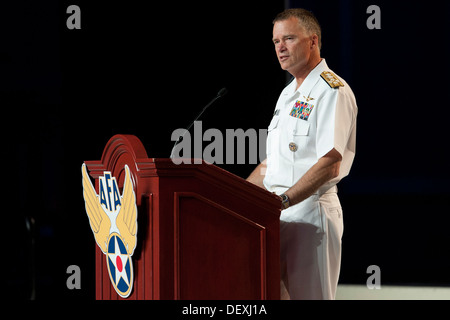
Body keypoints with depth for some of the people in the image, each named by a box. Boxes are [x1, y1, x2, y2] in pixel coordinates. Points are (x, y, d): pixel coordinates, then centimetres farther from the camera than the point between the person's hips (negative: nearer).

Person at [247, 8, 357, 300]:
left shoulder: (332, 91, -11)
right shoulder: (288, 94, 19)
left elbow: (329, 166, -21)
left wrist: (280, 201, -24)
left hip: (311, 209, -9)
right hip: (279, 213, 9)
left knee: (309, 295, -5)